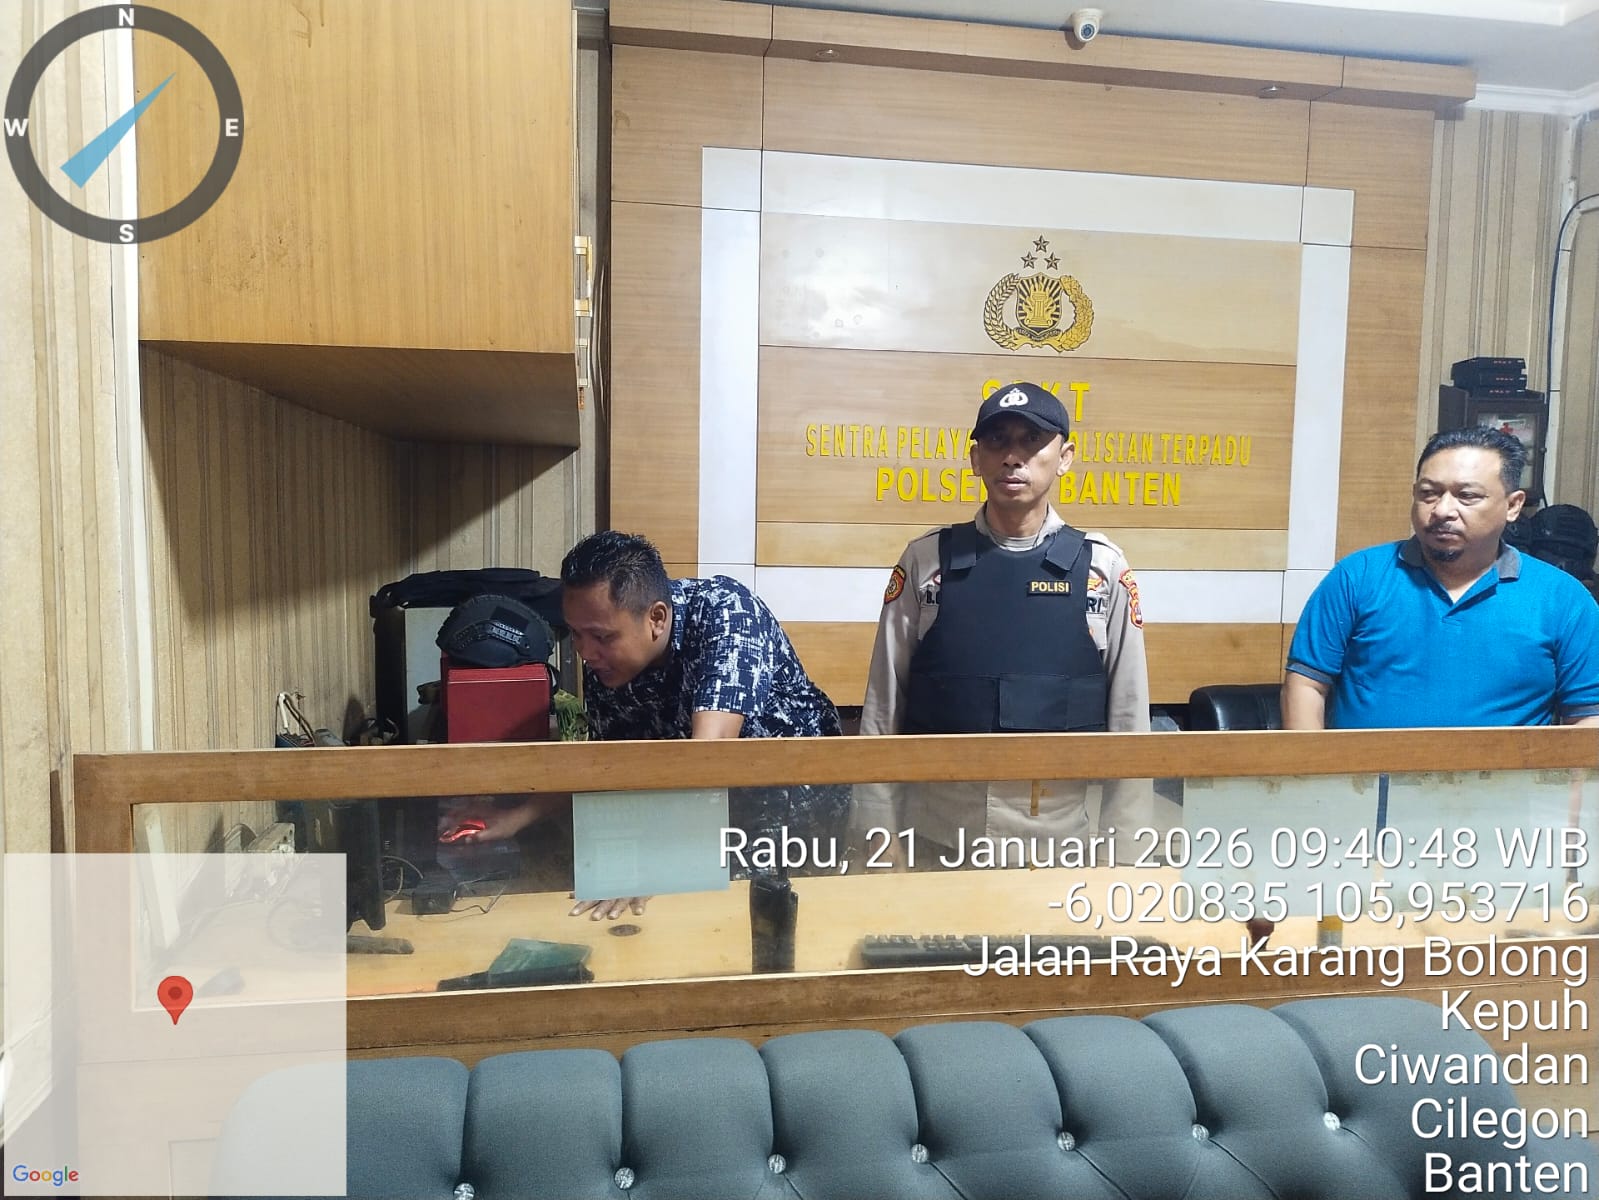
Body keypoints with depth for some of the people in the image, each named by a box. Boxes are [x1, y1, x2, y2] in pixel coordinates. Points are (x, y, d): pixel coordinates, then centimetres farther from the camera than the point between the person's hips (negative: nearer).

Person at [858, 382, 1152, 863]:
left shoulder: (1103, 569, -2)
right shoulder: (925, 561, -2)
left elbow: (1128, 716, 2)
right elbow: (883, 706, 0)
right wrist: (879, 835, -1)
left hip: (1058, 838, 0)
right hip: (935, 836, 0)